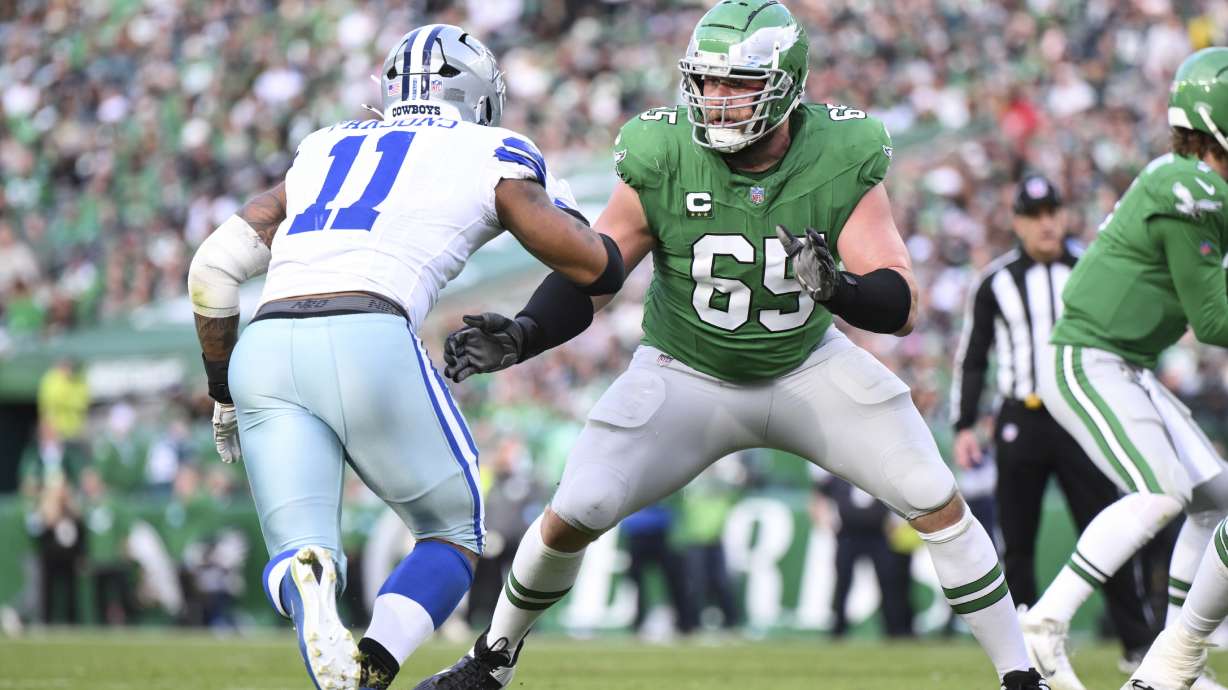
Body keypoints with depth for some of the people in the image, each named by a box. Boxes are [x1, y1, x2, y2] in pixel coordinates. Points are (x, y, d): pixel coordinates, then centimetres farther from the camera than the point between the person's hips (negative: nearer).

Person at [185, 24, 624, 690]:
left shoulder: (322, 152, 30)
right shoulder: (491, 158, 17)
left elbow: (212, 269, 24)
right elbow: (601, 271, 20)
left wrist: (224, 395, 34)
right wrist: (555, 204, 40)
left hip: (264, 350, 4)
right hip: (366, 343, -3)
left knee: (296, 553, 7)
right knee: (453, 532, 16)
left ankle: (308, 585, -33)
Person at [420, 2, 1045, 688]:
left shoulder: (841, 161, -23)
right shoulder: (663, 159, -23)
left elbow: (900, 307, -25)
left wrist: (838, 289, -46)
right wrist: (522, 336, -34)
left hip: (809, 368, 0)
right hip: (686, 375, 0)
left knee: (938, 505, -8)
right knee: (573, 516, -8)